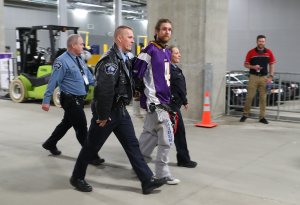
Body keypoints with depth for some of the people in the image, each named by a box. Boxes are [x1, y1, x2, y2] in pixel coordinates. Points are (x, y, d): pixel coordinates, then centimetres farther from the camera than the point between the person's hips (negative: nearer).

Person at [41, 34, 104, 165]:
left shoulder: (79, 60, 11)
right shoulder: (62, 61, -16)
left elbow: (90, 78, 14)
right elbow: (53, 82, -17)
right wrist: (46, 100, -18)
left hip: (78, 100, 9)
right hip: (70, 100, -9)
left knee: (67, 123, 23)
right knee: (82, 128, -3)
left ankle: (50, 144, 42)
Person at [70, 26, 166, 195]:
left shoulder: (124, 59, 11)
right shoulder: (110, 60, -21)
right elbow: (104, 90, -27)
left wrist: (120, 108, 13)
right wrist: (103, 115, -24)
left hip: (121, 111, 9)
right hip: (107, 112, -9)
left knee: (132, 145, 6)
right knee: (92, 147, 7)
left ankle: (148, 181, 10)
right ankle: (77, 178, 25)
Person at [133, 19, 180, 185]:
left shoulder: (167, 52, 14)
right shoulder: (150, 50, -13)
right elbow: (135, 74, -16)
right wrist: (148, 97, -15)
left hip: (163, 99, 9)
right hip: (154, 101, -9)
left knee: (150, 134, 17)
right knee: (167, 138, -4)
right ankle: (162, 174, 9)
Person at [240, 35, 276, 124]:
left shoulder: (269, 52, 5)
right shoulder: (251, 52, 0)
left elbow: (272, 64, 8)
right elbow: (246, 64, 4)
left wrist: (270, 76, -2)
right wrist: (253, 67, -14)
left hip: (264, 77, 2)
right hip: (253, 77, -2)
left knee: (263, 98, 5)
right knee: (250, 97, -1)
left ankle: (262, 117, 12)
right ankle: (245, 114, 13)